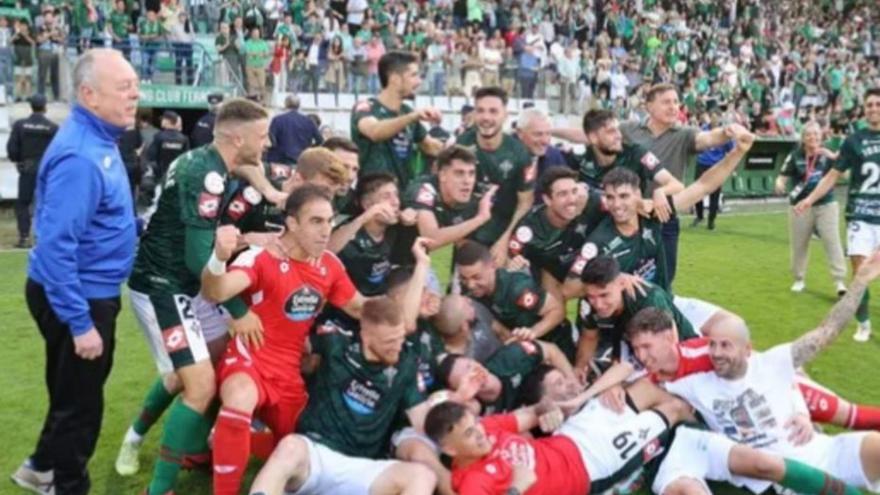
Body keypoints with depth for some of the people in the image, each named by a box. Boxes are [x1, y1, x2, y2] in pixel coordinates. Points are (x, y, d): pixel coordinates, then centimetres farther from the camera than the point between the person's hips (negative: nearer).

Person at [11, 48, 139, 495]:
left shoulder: (99, 140, 4)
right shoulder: (79, 155, -27)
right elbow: (56, 246, -29)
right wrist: (80, 322, -27)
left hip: (88, 291, 10)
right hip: (77, 297, -10)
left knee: (75, 391, 25)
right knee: (79, 398, 9)